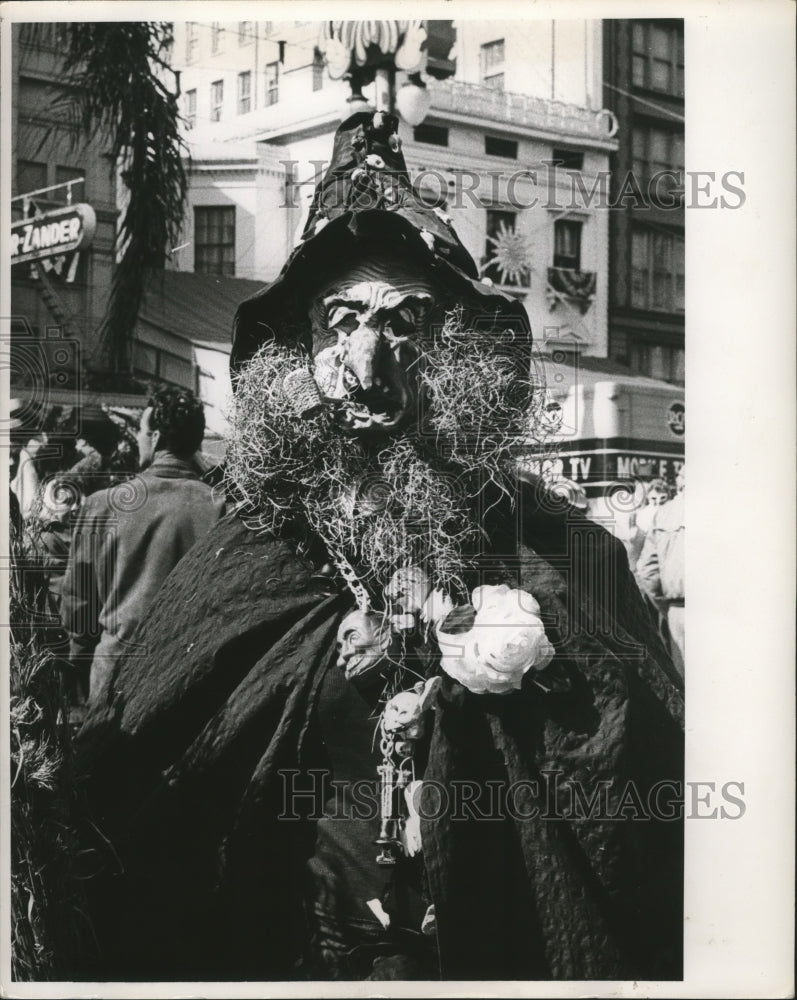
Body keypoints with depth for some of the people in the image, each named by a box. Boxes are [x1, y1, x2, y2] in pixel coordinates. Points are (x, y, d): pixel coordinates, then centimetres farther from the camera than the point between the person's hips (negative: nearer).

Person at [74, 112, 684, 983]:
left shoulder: (556, 551, -5)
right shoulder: (237, 562, -4)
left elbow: (669, 782, -6)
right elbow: (113, 775, -12)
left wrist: (552, 675, -23)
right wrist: (320, 653, -18)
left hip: (505, 957, 0)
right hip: (275, 958, 0)